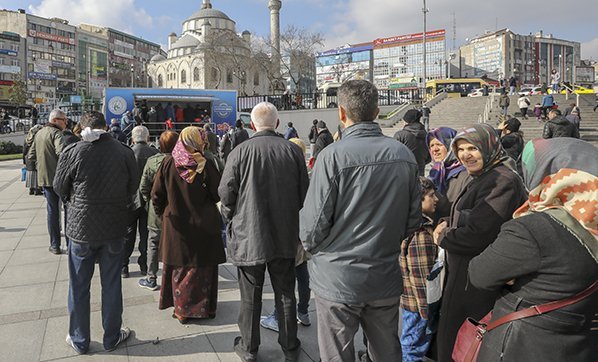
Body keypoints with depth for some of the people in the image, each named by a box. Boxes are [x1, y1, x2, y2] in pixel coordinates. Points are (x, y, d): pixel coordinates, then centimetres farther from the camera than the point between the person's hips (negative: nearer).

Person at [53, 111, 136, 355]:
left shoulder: (72, 152, -13)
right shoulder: (125, 152, -9)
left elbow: (60, 187, -1)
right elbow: (132, 187, 1)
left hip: (80, 226, -1)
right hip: (114, 227, 1)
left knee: (79, 286, 15)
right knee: (111, 284, 13)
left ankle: (79, 341, 29)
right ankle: (112, 337, 27)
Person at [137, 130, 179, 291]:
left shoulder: (152, 161, -10)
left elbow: (143, 187, -6)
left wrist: (149, 201, 11)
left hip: (156, 211, 0)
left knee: (153, 244, 13)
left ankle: (152, 279, 20)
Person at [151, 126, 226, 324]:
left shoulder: (168, 163, -6)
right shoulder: (205, 165, -13)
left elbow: (156, 195, -2)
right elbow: (218, 195, -8)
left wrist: (163, 215, 12)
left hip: (176, 225, 2)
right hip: (203, 226, -2)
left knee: (178, 268, 14)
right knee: (202, 267, 11)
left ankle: (181, 309, 22)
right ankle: (203, 307, 22)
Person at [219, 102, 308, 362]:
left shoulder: (240, 152, -13)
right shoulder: (293, 151, -5)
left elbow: (226, 194, -9)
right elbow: (304, 193, 1)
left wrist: (232, 219, 11)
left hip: (248, 236, -2)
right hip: (285, 236, 2)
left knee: (250, 297, 13)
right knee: (285, 295, 16)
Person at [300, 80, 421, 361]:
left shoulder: (333, 156, -18)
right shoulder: (404, 155, -1)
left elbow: (313, 225, -16)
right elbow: (413, 219, 5)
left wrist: (311, 246, 6)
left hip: (338, 280, -5)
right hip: (386, 279, 5)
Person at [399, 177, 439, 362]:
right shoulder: (420, 235, -24)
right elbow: (421, 278, -24)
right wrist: (428, 312, -19)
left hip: (408, 298, 9)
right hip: (419, 303, -9)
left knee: (408, 345, 24)